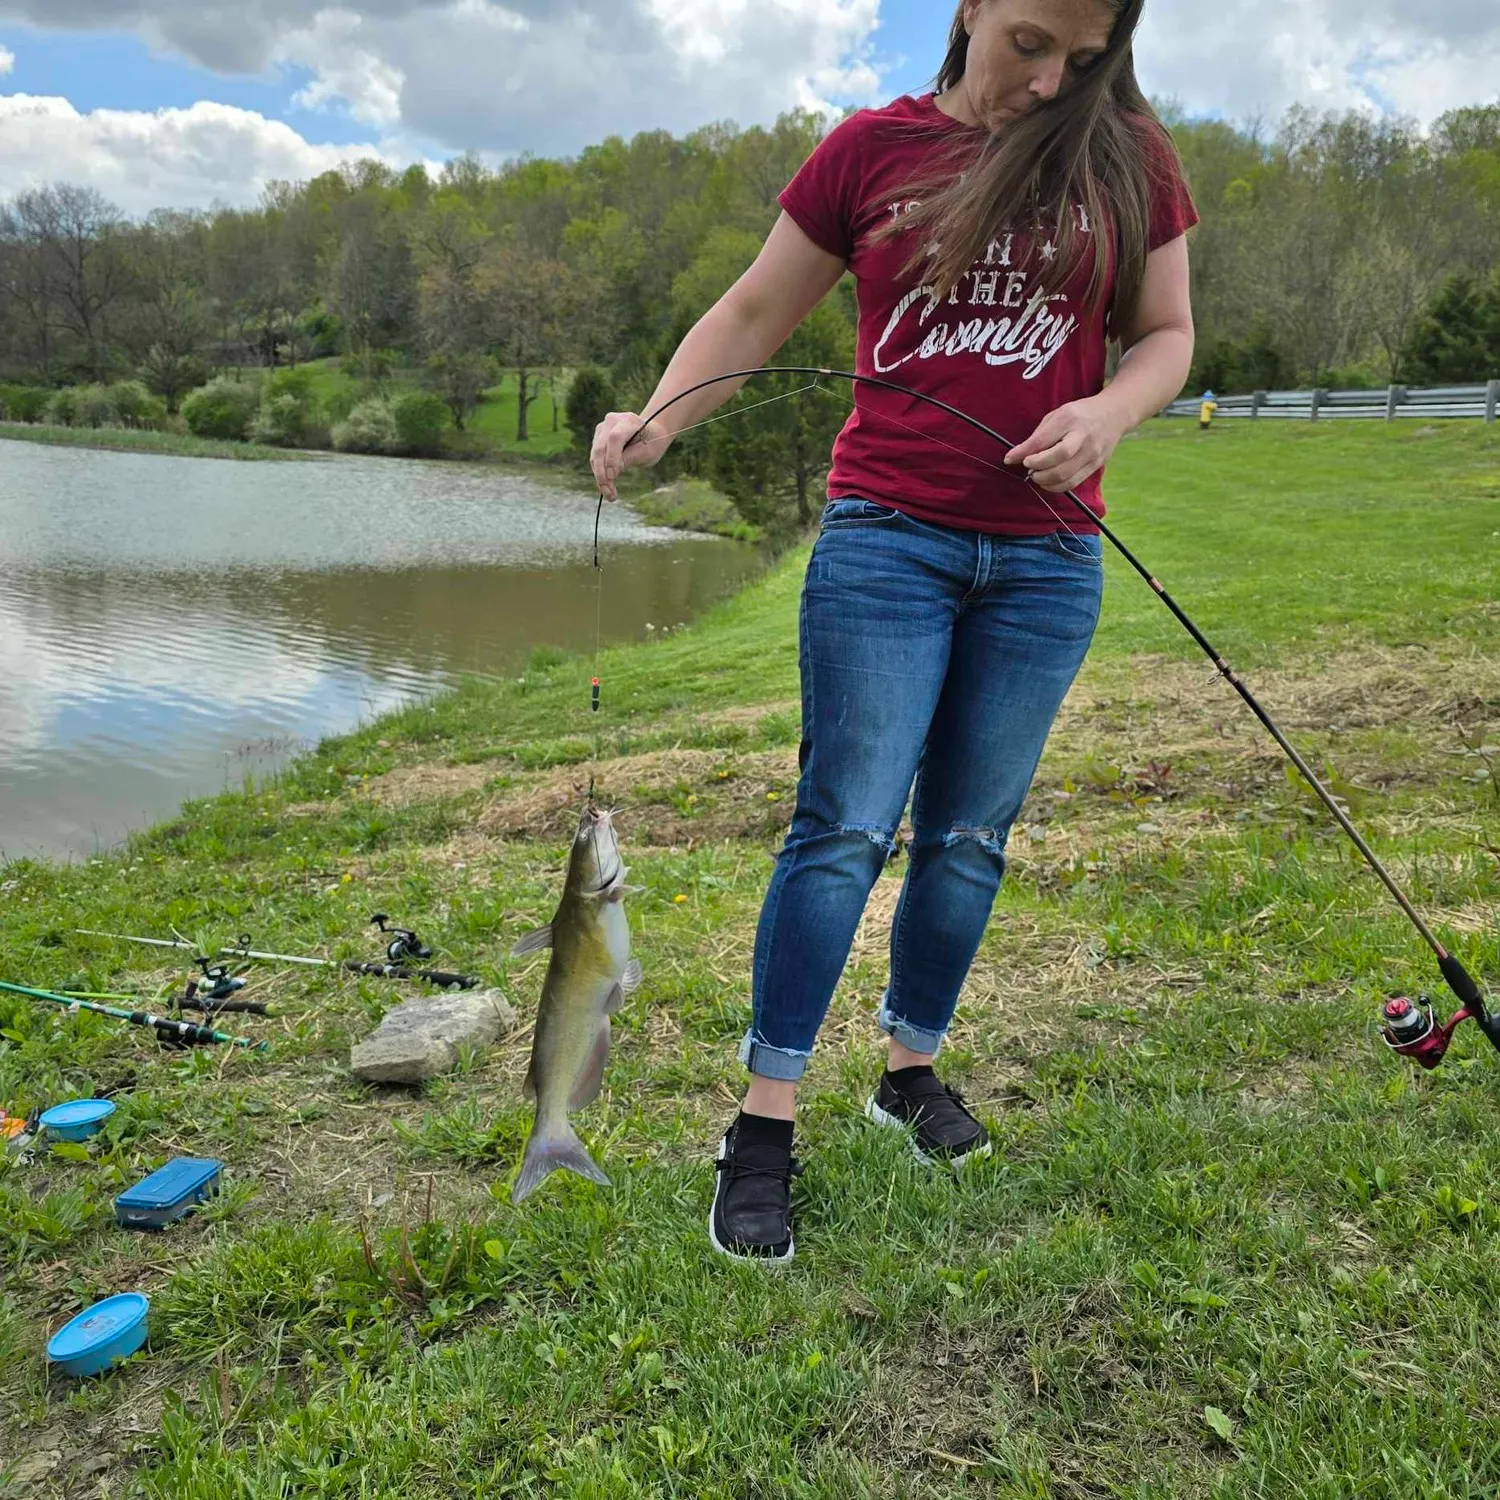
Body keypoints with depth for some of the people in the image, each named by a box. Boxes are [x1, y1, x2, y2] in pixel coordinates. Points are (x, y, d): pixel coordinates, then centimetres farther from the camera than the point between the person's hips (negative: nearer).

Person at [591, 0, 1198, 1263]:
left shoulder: (1128, 158, 6)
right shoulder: (873, 149, 2)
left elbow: (1166, 332, 10)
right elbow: (756, 314, 4)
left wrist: (1110, 408, -13)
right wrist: (656, 420, -12)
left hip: (1046, 561, 2)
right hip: (886, 533, -2)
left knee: (970, 836, 8)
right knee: (847, 828, -6)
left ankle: (912, 1071, 27)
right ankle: (764, 1130, 2)